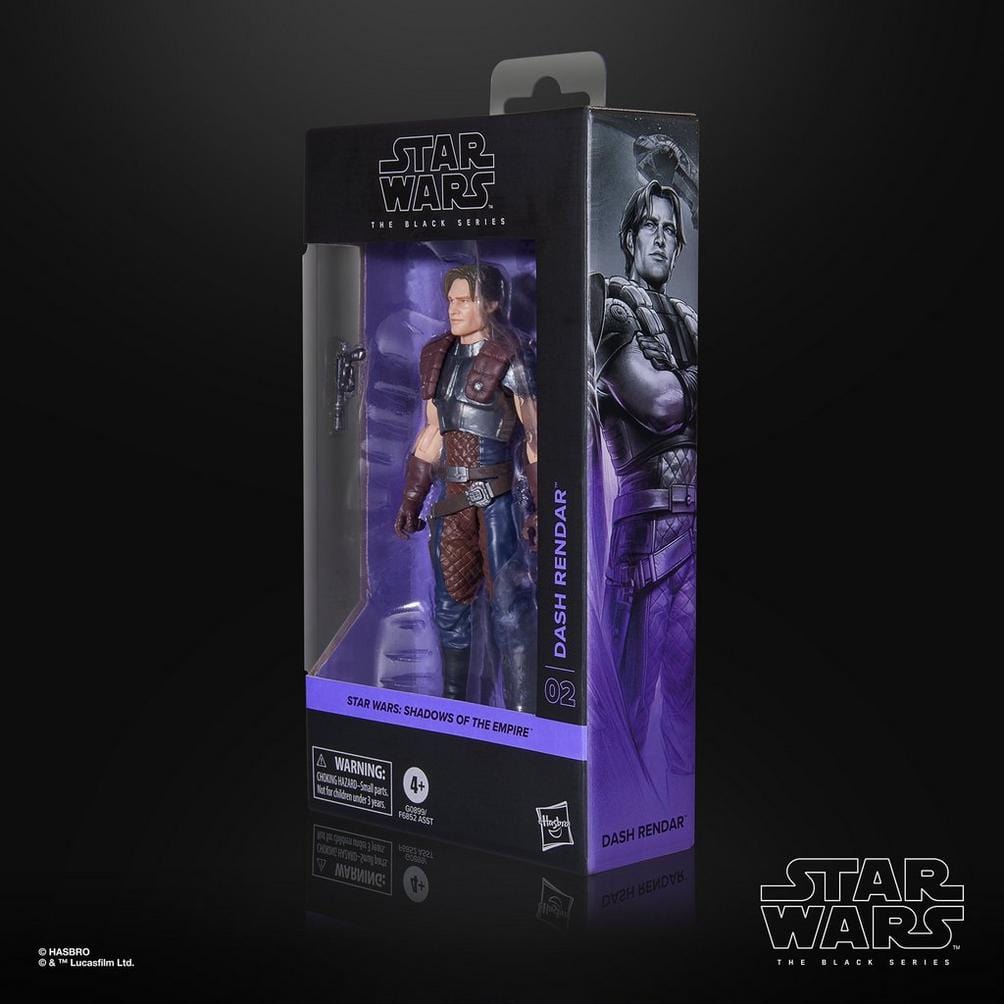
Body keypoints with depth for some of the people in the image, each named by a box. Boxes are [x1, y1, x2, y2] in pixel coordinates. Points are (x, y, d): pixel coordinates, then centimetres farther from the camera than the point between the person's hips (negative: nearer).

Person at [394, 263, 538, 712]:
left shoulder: (507, 360, -7)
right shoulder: (440, 359, 12)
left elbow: (535, 438, -7)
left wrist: (540, 509, -13)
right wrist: (411, 501, 17)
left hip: (495, 498, -7)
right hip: (452, 499, 7)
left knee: (509, 605, -8)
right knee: (449, 606, 13)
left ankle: (523, 720, -6)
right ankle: (452, 702, 25)